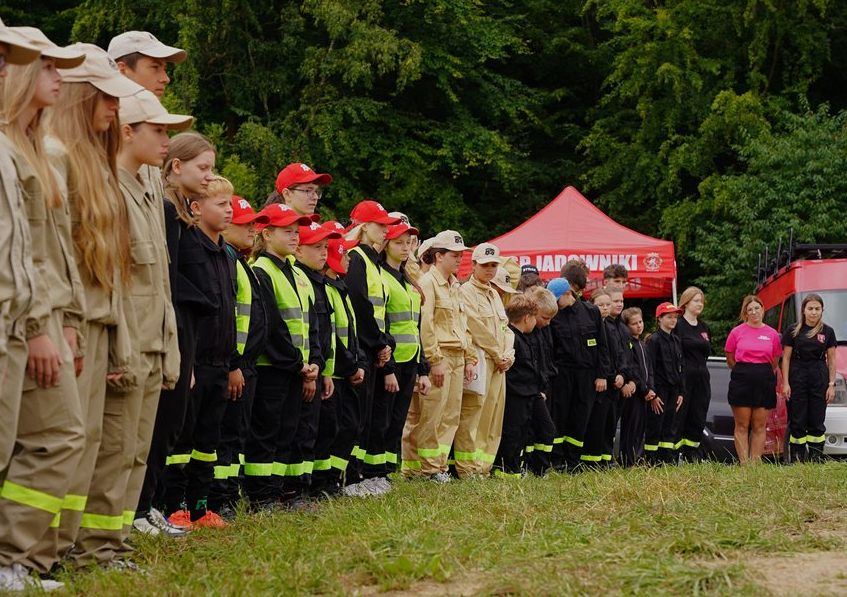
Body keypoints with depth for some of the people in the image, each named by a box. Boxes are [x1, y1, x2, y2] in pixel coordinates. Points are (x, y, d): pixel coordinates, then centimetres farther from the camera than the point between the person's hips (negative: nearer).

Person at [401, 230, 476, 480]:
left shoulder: (455, 286, 19)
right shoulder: (428, 282, -8)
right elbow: (425, 324, -15)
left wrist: (469, 358, 15)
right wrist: (435, 361, -19)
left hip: (456, 357, 9)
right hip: (438, 356, -9)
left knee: (451, 415, 8)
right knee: (430, 415, -6)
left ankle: (437, 464, 14)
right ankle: (428, 467, 0)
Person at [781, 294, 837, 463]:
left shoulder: (827, 332, 7)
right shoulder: (793, 331, 4)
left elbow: (831, 360, 8)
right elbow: (786, 358, 4)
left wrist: (832, 385, 1)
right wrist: (785, 383, -3)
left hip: (819, 379, 1)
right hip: (797, 377, -1)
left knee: (817, 422, 2)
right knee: (797, 421, -2)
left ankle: (815, 459, 5)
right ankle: (796, 459, 0)